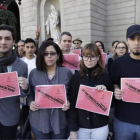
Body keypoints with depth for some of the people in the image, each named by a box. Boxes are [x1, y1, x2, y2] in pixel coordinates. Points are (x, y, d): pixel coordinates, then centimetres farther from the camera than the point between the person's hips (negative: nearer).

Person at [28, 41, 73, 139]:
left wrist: (69, 104, -15)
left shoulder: (67, 73, -4)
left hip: (60, 121, 0)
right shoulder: (33, 73, -2)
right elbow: (30, 93, 6)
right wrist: (30, 103, -13)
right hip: (38, 121, 1)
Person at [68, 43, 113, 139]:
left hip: (100, 127, 1)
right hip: (81, 127, 0)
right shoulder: (76, 77, -6)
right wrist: (73, 129, -7)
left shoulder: (105, 76, -4)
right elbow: (72, 104, -5)